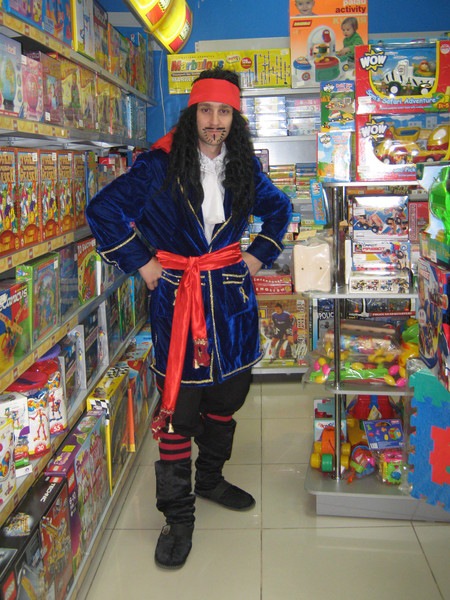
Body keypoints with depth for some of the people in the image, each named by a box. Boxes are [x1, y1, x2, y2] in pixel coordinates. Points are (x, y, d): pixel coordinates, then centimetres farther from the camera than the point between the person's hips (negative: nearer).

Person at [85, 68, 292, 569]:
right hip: (176, 297, -5)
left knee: (226, 397, 16)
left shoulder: (244, 167, 7)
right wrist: (141, 264, -8)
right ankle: (178, 517, 14)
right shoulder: (159, 165, -8)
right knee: (179, 408, -2)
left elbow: (279, 208, 24)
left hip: (232, 294, 5)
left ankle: (210, 479, 40)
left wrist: (260, 254, 12)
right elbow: (103, 211, -7)